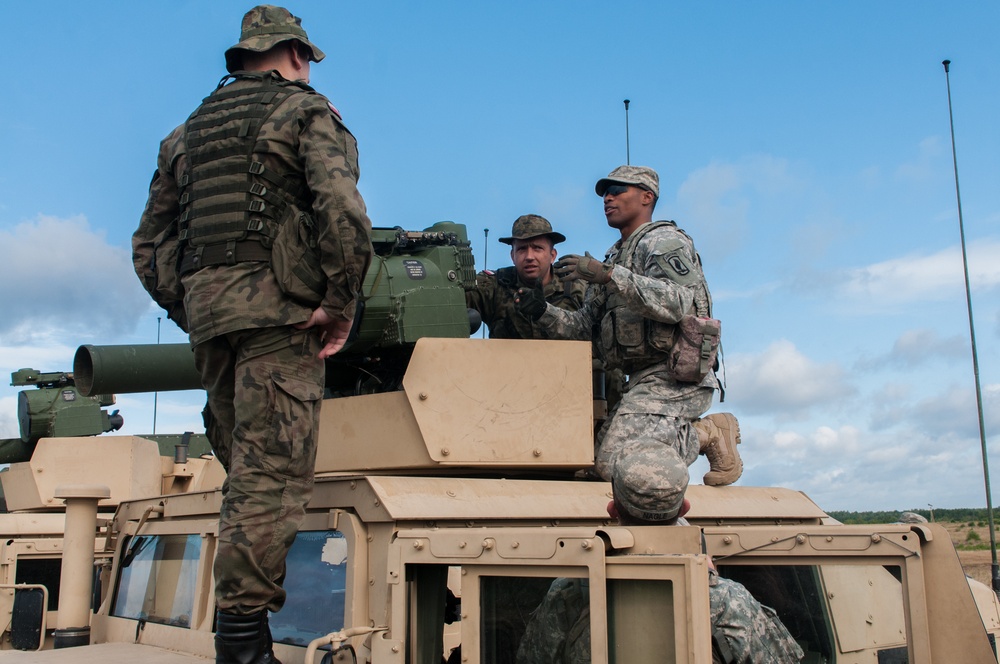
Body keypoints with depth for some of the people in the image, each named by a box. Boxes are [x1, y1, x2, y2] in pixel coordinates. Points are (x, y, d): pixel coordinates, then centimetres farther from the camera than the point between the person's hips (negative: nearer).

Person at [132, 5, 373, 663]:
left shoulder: (189, 130, 23)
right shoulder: (307, 111, 4)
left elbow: (148, 246, 20)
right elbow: (343, 213, -16)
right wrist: (341, 302, -10)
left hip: (203, 308, 7)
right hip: (277, 303, -6)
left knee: (246, 467, 14)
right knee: (274, 469, -8)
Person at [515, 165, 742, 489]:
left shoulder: (664, 240, -2)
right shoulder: (615, 256, 24)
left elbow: (678, 303, -22)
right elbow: (586, 326, 18)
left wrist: (608, 275, -28)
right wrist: (543, 311, 0)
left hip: (674, 376, -9)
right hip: (644, 378, 9)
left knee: (616, 464, -22)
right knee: (598, 459, 0)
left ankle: (708, 434, -3)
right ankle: (705, 431, 7)